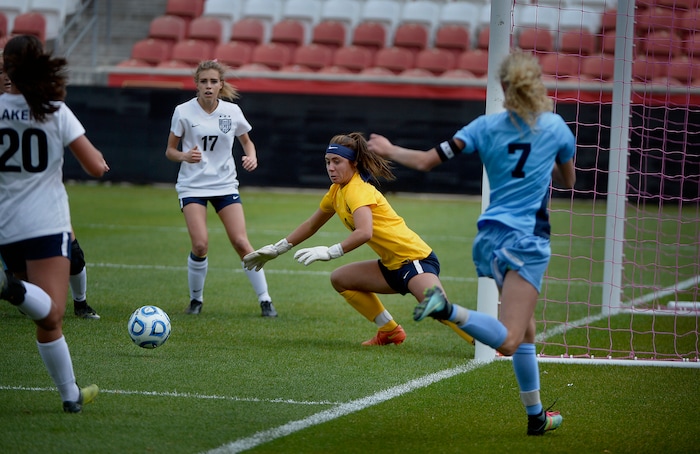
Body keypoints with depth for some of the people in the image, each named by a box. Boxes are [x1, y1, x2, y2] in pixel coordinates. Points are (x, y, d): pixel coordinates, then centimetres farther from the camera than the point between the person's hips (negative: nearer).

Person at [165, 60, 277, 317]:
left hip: (225, 184, 2)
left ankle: (265, 300, 1)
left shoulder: (232, 112, -1)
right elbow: (170, 151, 0)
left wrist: (252, 157, -7)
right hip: (193, 185, -2)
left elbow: (247, 142, 15)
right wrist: (185, 156, -21)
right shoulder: (184, 112, -6)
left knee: (241, 242, -9)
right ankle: (196, 299, 7)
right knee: (200, 245, -16)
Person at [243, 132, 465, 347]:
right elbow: (312, 225, 27)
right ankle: (390, 331, 16)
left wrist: (329, 252, -35)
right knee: (340, 279, 13)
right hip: (393, 266, 9)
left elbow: (364, 232, -33)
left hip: (415, 259, -9)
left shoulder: (358, 190, -15)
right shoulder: (337, 191, 11)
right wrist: (276, 249, 27)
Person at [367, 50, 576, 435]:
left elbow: (426, 161, 0)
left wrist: (389, 150, 16)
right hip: (526, 240, -5)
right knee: (508, 341, -17)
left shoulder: (486, 126, 3)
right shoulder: (555, 126, -1)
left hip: (490, 235, 5)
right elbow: (567, 181, 15)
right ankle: (448, 310, -40)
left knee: (524, 331, 18)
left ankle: (536, 415, 23)